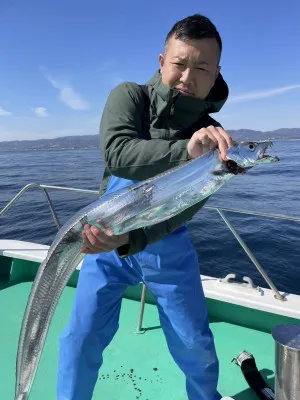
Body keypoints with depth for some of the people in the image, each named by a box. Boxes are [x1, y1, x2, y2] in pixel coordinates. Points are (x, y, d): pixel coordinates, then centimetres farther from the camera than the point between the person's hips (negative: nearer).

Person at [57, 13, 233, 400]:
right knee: (81, 339, 2)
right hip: (107, 235, 0)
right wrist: (185, 150, -45)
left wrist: (129, 238, -40)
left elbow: (181, 208, -22)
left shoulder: (213, 139, -11)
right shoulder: (129, 95, -11)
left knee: (195, 345, 10)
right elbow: (117, 152, -31)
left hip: (167, 244, 1)